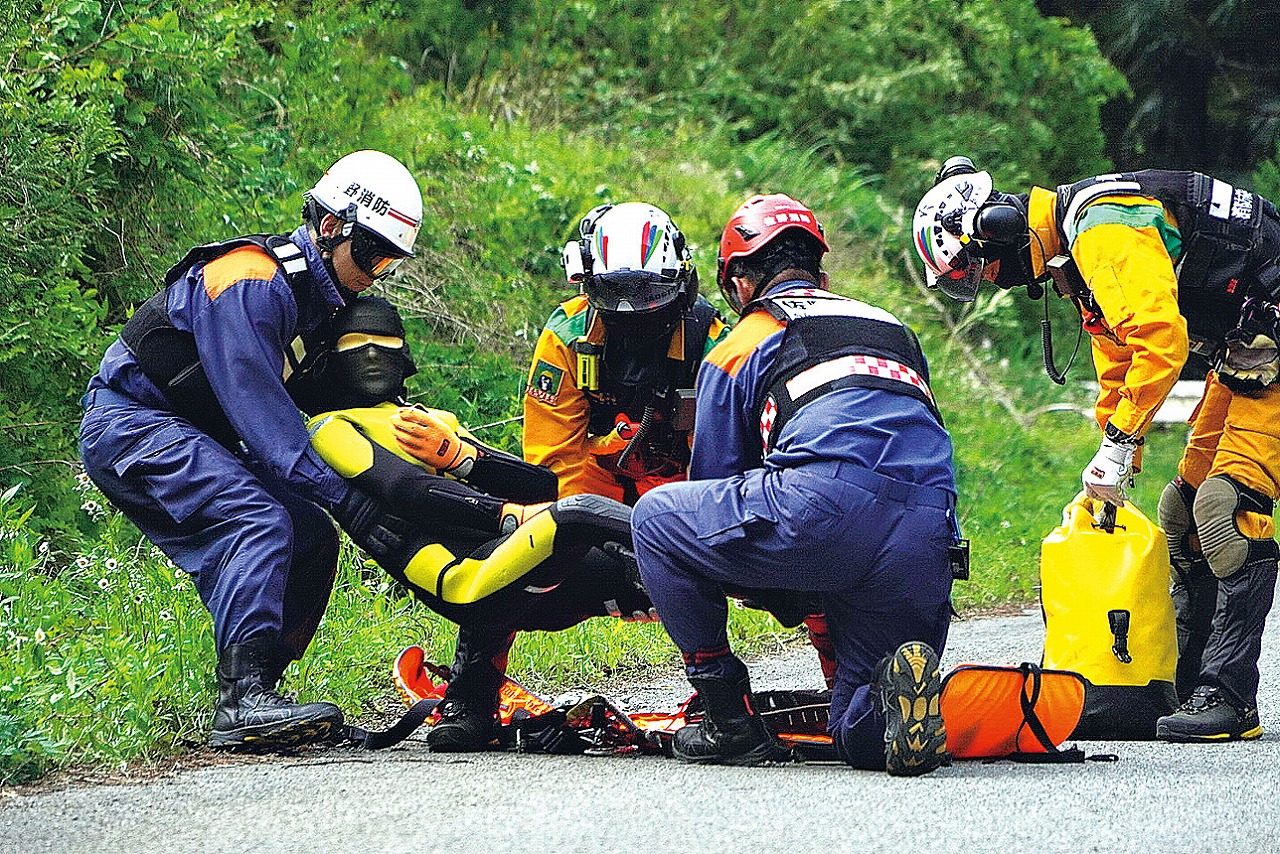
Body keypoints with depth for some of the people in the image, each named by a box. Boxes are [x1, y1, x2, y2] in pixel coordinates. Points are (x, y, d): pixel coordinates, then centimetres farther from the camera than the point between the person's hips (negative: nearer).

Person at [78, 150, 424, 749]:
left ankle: (248, 700, 0)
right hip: (129, 425, -10)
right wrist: (344, 496, -31)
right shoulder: (250, 282, -21)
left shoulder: (320, 296, 11)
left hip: (190, 439, 10)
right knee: (259, 520, -28)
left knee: (311, 539, 0)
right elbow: (259, 408, -27)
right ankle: (242, 701, -35)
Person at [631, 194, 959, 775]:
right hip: (928, 544, 5)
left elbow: (712, 486, 27)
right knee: (860, 738, 19)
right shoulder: (895, 331, 34)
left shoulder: (736, 349, 21)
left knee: (655, 516, 20)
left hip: (827, 505, -5)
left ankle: (731, 721, 14)